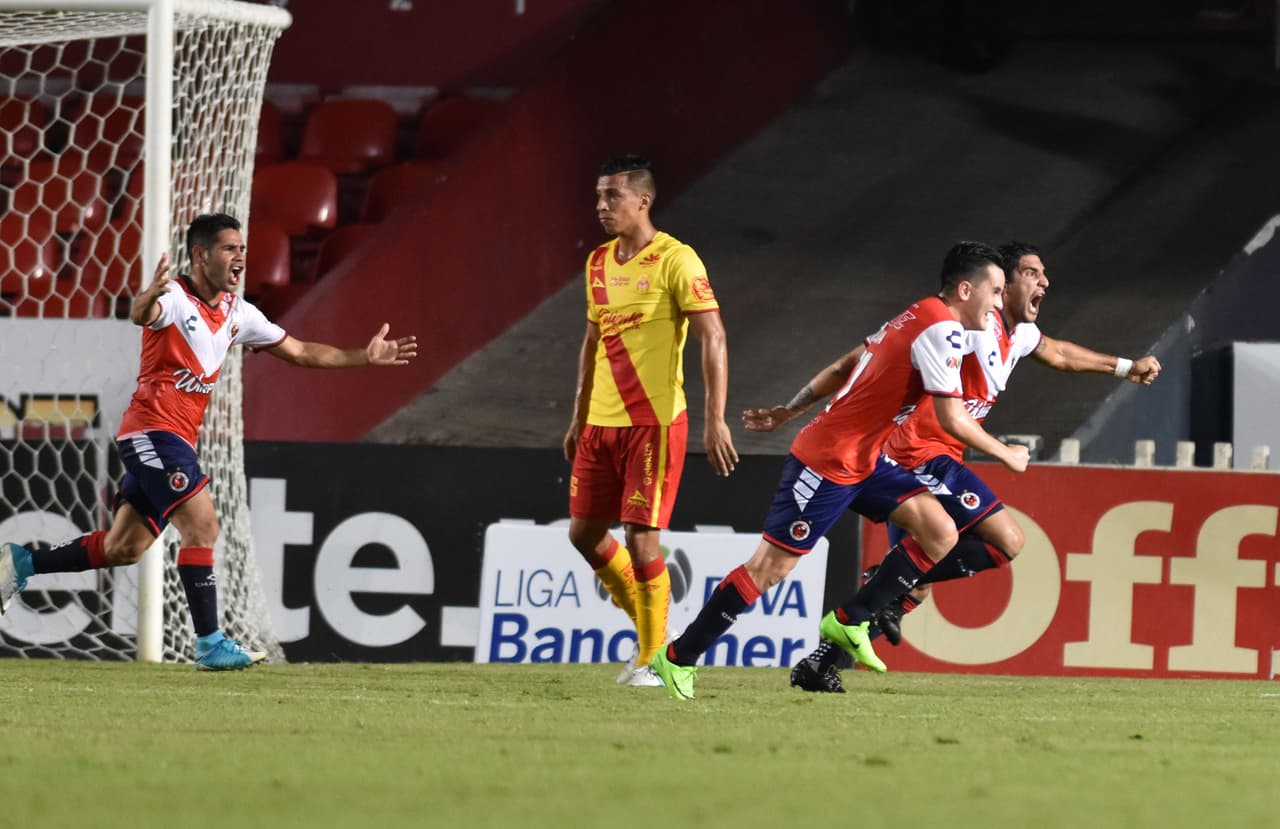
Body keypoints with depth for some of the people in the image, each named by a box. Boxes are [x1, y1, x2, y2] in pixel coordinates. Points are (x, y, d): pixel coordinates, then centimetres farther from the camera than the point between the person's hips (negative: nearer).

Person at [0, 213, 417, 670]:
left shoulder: (236, 313, 13)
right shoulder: (175, 298, -12)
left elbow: (300, 352, 20)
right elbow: (141, 314, -35)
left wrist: (364, 356, 15)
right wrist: (151, 295, -59)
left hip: (177, 440, 9)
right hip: (152, 430, -9)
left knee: (124, 548, 10)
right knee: (202, 525, -17)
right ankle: (210, 644, -16)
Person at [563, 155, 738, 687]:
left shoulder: (675, 260, -11)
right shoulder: (599, 263, 12)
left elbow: (713, 338, -14)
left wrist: (715, 419, -20)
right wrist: (578, 418, 20)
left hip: (654, 422, -8)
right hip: (600, 424, 8)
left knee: (640, 536, -10)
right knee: (584, 533, 8)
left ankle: (652, 657, 2)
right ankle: (647, 623, 26)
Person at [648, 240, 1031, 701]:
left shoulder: (916, 318, 11)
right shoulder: (942, 329, -18)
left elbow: (844, 366, 18)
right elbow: (951, 418, -22)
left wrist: (790, 410, 24)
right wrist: (1006, 454, -7)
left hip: (862, 461, 9)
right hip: (828, 463, -9)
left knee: (941, 533, -2)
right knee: (770, 566, -5)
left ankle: (847, 624, 8)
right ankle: (679, 657, 6)